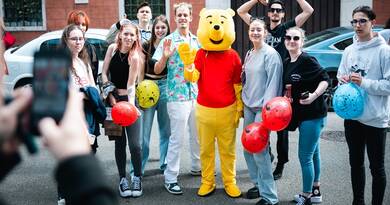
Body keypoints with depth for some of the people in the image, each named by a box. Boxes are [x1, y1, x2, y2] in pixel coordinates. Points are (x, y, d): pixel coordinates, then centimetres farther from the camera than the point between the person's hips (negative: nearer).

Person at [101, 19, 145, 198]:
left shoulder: (135, 57, -12)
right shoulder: (112, 48, 0)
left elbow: (131, 84, -17)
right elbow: (104, 73, 4)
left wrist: (130, 104, -32)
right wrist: (110, 95, -4)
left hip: (129, 99, -3)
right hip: (113, 99, 3)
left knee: (135, 144, -7)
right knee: (120, 142, 9)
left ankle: (137, 178, 13)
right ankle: (122, 179, 20)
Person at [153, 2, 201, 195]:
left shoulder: (197, 40, 9)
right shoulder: (168, 40, -6)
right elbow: (157, 70, -8)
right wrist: (165, 56, -26)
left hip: (197, 94, 5)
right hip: (177, 96, -5)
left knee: (198, 134, 17)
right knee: (176, 138, -3)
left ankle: (197, 167, 35)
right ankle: (170, 178, 5)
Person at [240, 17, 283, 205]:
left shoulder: (271, 54, -10)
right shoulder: (249, 54, 13)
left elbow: (273, 83, -16)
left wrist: (266, 108, -20)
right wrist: (242, 104, 14)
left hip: (262, 108, -8)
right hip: (248, 106, 8)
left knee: (259, 150, -10)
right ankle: (258, 184, 27)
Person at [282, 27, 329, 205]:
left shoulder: (307, 60, -15)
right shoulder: (286, 63, 9)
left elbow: (325, 79, -17)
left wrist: (314, 95, -30)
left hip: (313, 113, -8)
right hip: (301, 114, 9)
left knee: (305, 156, -5)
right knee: (313, 153, 19)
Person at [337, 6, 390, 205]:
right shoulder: (349, 50, 9)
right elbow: (340, 77, 14)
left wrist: (363, 83, -20)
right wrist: (344, 81, -7)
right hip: (352, 116, 6)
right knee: (356, 163, 17)